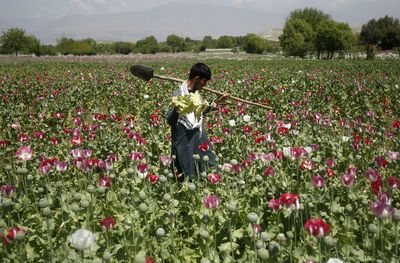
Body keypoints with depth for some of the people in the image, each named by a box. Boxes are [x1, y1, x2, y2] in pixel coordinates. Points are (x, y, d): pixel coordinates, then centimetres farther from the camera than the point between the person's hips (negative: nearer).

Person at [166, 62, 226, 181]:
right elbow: (170, 121, -20)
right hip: (185, 143, -7)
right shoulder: (179, 94, -17)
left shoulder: (197, 93, 6)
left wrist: (217, 101, 18)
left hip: (199, 140, 7)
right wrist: (176, 108, -39)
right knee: (188, 178, 3)